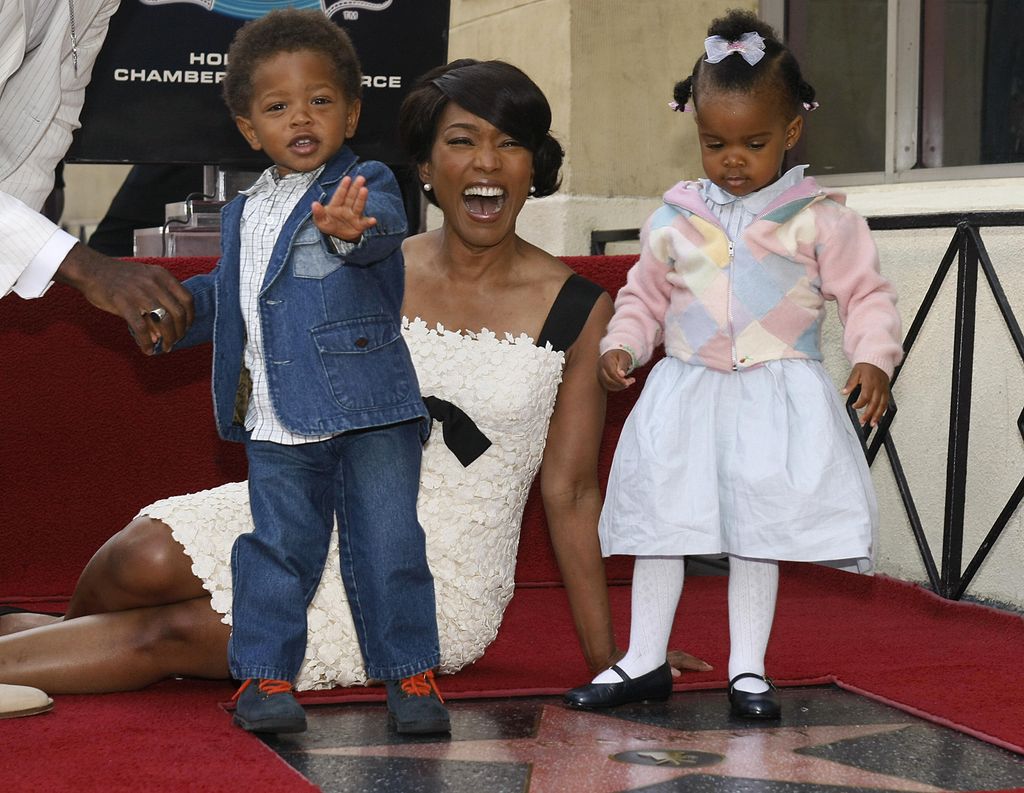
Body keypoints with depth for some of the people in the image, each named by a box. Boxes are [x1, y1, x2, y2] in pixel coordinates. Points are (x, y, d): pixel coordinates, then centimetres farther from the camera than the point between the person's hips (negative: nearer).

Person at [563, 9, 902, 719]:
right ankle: (644, 662, 19)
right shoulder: (675, 220, 5)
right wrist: (622, 344, -1)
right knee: (660, 523, 6)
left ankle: (748, 671, 14)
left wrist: (874, 356, -16)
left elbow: (866, 293, -2)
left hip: (776, 399, -3)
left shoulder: (821, 219, -4)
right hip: (685, 394, 3)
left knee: (758, 532, 2)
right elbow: (645, 294, 15)